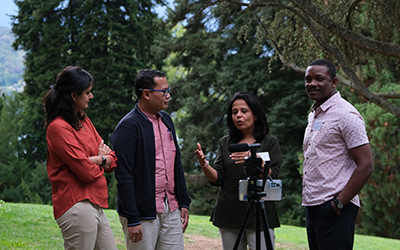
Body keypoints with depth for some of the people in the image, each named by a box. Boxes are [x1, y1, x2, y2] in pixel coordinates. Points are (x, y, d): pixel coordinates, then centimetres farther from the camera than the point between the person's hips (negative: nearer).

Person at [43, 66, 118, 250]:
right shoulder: (58, 127, -14)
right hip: (77, 207, -9)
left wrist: (97, 159, -8)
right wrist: (100, 161, 2)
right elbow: (86, 172, -18)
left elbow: (112, 159, 13)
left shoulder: (83, 120, 14)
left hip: (95, 205, 9)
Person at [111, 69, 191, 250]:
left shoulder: (166, 120, 13)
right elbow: (124, 176, -15)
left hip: (171, 209, 7)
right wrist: (132, 220, -18)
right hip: (143, 213, -7)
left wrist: (184, 203, 14)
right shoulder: (128, 127, -12)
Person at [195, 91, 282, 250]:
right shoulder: (225, 143, 12)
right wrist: (204, 165, -14)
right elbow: (217, 179, 6)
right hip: (229, 215, 3)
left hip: (259, 215, -3)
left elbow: (273, 177, -7)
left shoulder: (270, 142, 4)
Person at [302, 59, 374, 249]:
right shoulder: (314, 115, 17)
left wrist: (339, 203, -18)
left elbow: (365, 166, -16)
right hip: (312, 205, 9)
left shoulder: (345, 114, -10)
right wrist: (308, 201, 15)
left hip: (334, 208, -9)